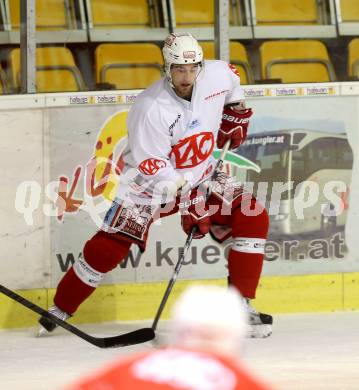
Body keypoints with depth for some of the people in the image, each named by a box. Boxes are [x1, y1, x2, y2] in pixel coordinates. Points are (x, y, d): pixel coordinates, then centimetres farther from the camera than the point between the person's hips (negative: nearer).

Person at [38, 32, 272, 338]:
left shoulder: (217, 75, -13)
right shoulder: (149, 108, -28)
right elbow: (154, 168, -28)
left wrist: (236, 113, 12)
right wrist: (187, 202, -33)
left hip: (201, 178, 4)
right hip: (151, 182, -4)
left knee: (253, 218, -13)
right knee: (111, 244, -13)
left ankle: (241, 306, -5)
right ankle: (60, 310, 4)